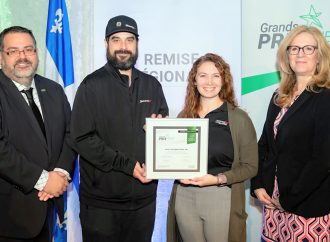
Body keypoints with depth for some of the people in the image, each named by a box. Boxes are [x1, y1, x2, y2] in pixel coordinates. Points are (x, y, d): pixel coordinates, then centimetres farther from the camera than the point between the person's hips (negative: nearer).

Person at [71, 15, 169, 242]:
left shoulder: (152, 85, 9)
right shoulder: (92, 85, -4)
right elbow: (83, 139, -11)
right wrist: (128, 165, -17)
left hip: (144, 197, 4)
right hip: (102, 200, -3)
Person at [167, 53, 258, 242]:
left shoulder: (239, 118, -4)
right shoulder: (184, 116, 8)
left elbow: (250, 166, -5)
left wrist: (218, 179, -17)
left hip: (221, 198, -3)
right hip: (185, 198, 3)